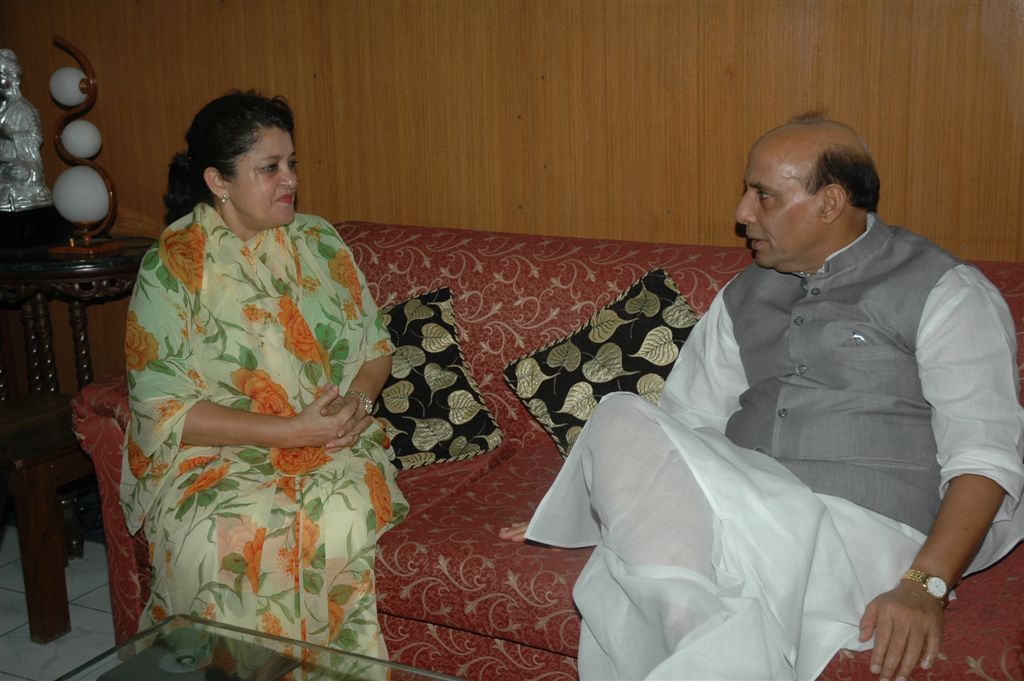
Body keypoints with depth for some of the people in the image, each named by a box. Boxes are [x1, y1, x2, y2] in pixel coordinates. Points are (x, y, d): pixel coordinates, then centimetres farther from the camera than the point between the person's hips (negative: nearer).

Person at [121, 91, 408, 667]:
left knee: (343, 519, -30)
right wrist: (292, 431, -17)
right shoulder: (171, 267, -4)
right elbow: (165, 409, -10)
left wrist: (358, 399, -9)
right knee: (236, 534, -34)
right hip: (214, 455, -2)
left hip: (333, 444, 3)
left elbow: (376, 343, 14)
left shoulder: (320, 242, 9)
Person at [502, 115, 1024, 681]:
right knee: (621, 420, -25)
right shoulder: (743, 297, 21)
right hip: (743, 520, 6)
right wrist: (570, 507, 15)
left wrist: (924, 587, -20)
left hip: (867, 534, -6)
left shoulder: (945, 291, 3)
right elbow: (685, 420, 23)